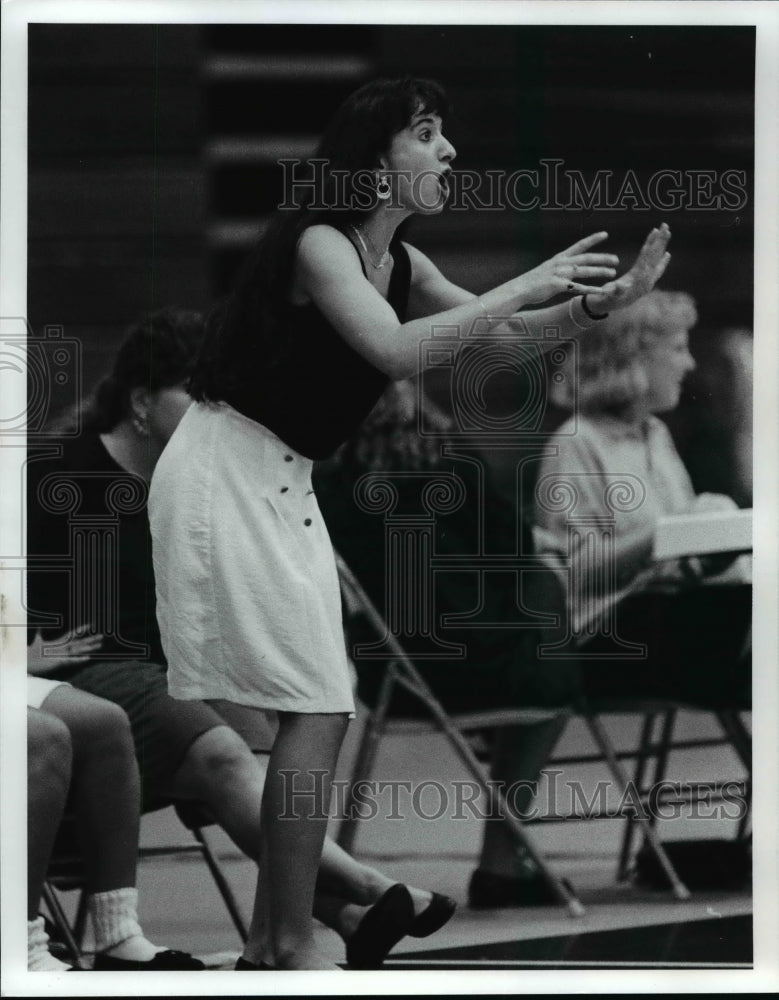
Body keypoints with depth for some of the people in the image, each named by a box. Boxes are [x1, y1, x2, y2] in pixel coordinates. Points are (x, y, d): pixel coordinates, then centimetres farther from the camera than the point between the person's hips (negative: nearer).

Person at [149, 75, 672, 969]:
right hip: (226, 474, -9)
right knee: (317, 711, -13)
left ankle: (269, 938, 14)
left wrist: (605, 301, -5)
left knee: (313, 712, 9)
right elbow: (397, 349, -31)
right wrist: (524, 286, -26)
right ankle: (292, 947, -10)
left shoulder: (400, 262, 10)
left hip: (281, 486, 9)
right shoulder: (316, 242, -17)